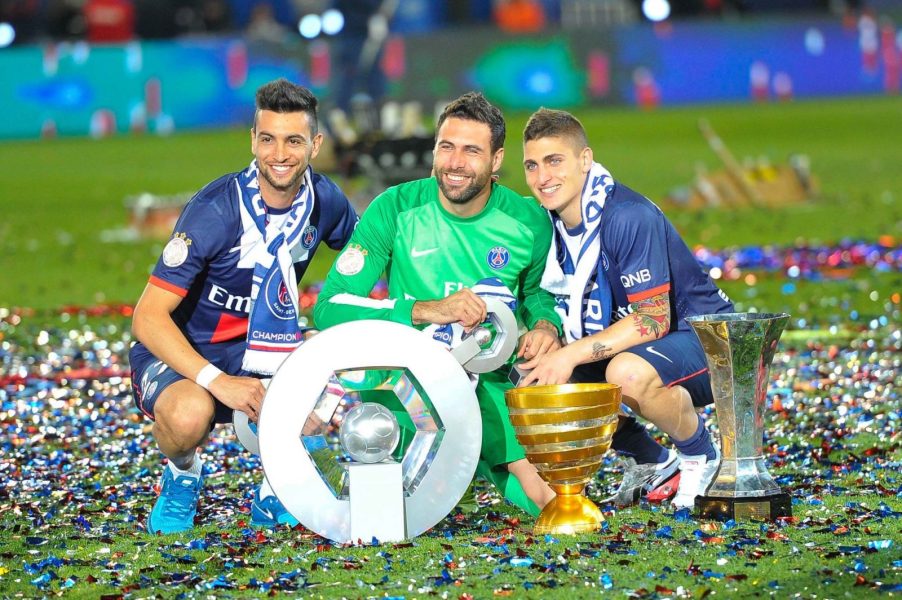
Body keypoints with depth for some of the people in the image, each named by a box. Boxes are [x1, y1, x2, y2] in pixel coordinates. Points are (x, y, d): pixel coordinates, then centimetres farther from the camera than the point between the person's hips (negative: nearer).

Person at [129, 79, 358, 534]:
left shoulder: (325, 201, -7)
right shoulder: (215, 210, -24)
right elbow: (148, 317, -26)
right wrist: (217, 381, -37)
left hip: (261, 349, 5)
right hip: (180, 354, -5)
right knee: (190, 413, -39)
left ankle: (276, 495, 7)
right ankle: (182, 478, 0)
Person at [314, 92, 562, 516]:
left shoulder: (529, 222, -3)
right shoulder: (396, 209, -10)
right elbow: (329, 307, -15)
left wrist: (545, 325, -7)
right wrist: (427, 311, -27)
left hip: (493, 383, 3)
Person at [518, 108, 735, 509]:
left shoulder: (628, 217, -24)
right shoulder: (551, 222, 0)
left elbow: (653, 321, -26)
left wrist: (572, 354, -31)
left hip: (704, 339, -8)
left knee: (627, 372, -38)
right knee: (537, 381, -6)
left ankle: (701, 456, -8)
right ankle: (650, 461, 13)